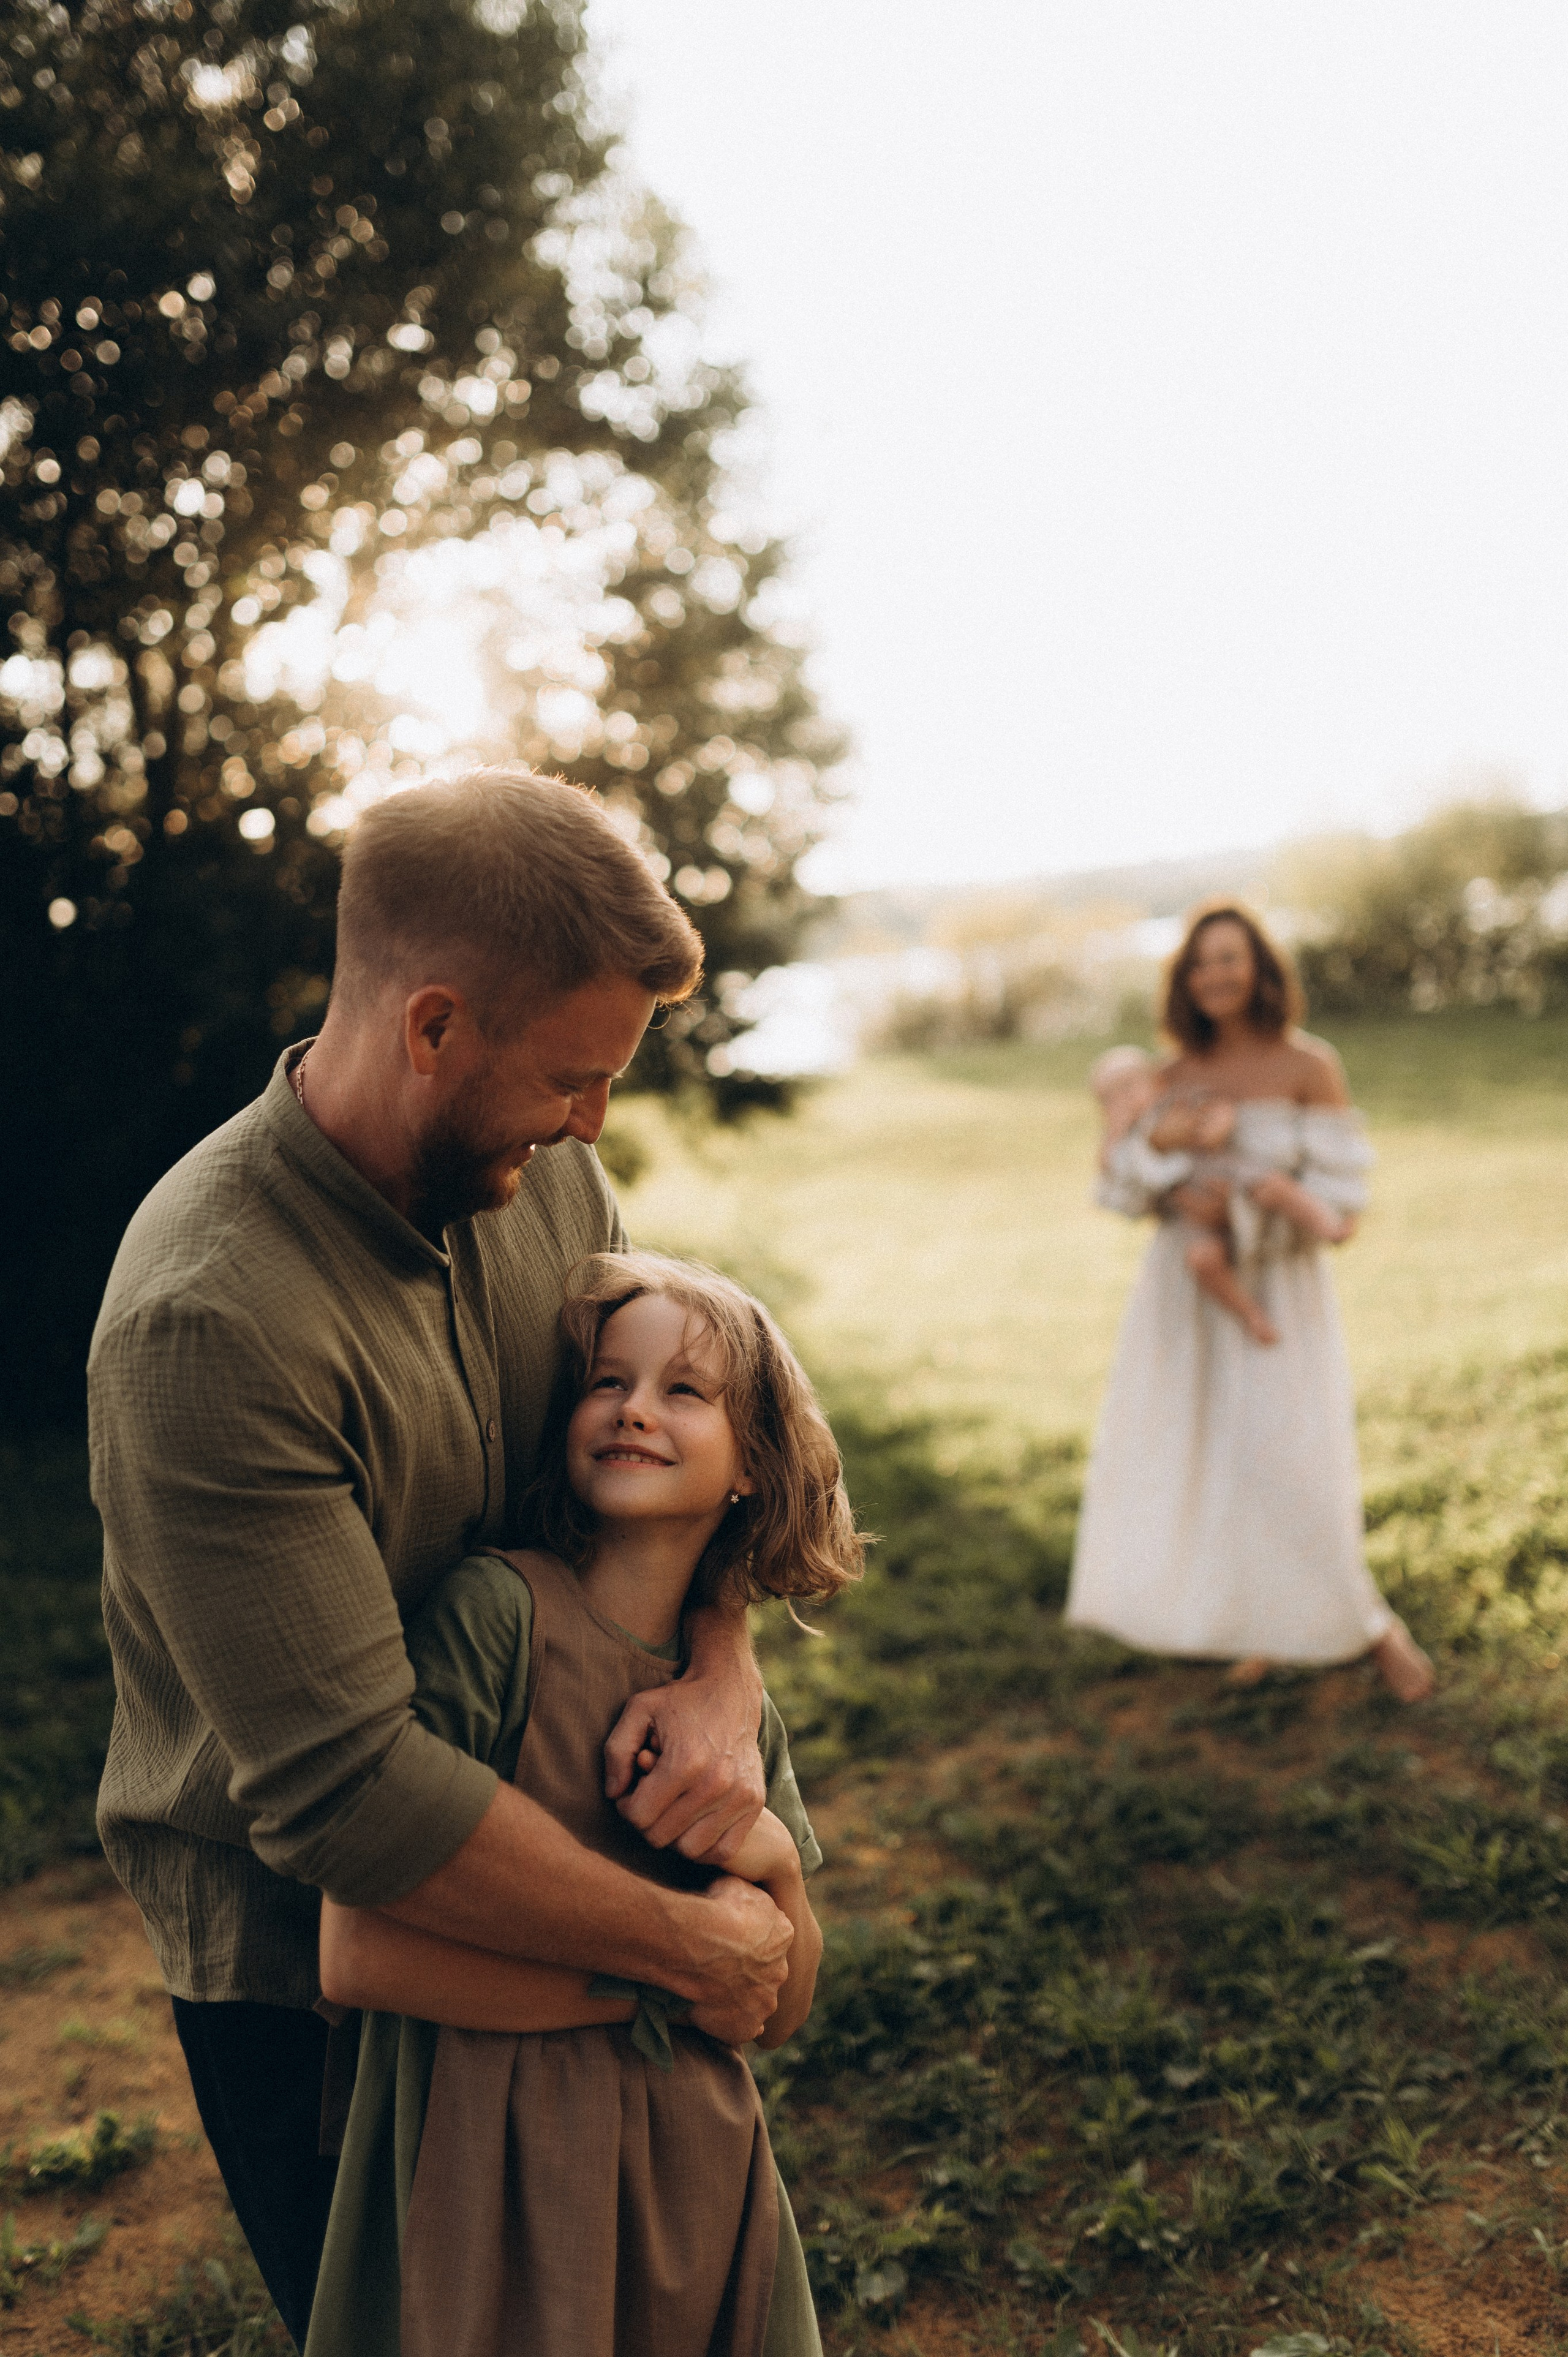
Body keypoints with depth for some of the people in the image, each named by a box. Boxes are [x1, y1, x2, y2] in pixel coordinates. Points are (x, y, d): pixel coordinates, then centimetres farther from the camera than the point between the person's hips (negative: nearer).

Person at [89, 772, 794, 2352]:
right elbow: (346, 1796, -35)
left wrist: (722, 1664, -21)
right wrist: (694, 1951, -26)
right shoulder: (212, 1319, -35)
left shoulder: (539, 1169, -12)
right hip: (296, 1964, -6)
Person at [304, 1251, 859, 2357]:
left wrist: (777, 1864, -13)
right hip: (498, 2172, -5)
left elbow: (780, 2013, 8)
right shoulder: (496, 1613, -17)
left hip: (695, 2167, 6)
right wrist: (655, 1976, -14)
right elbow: (358, 1953, -21)